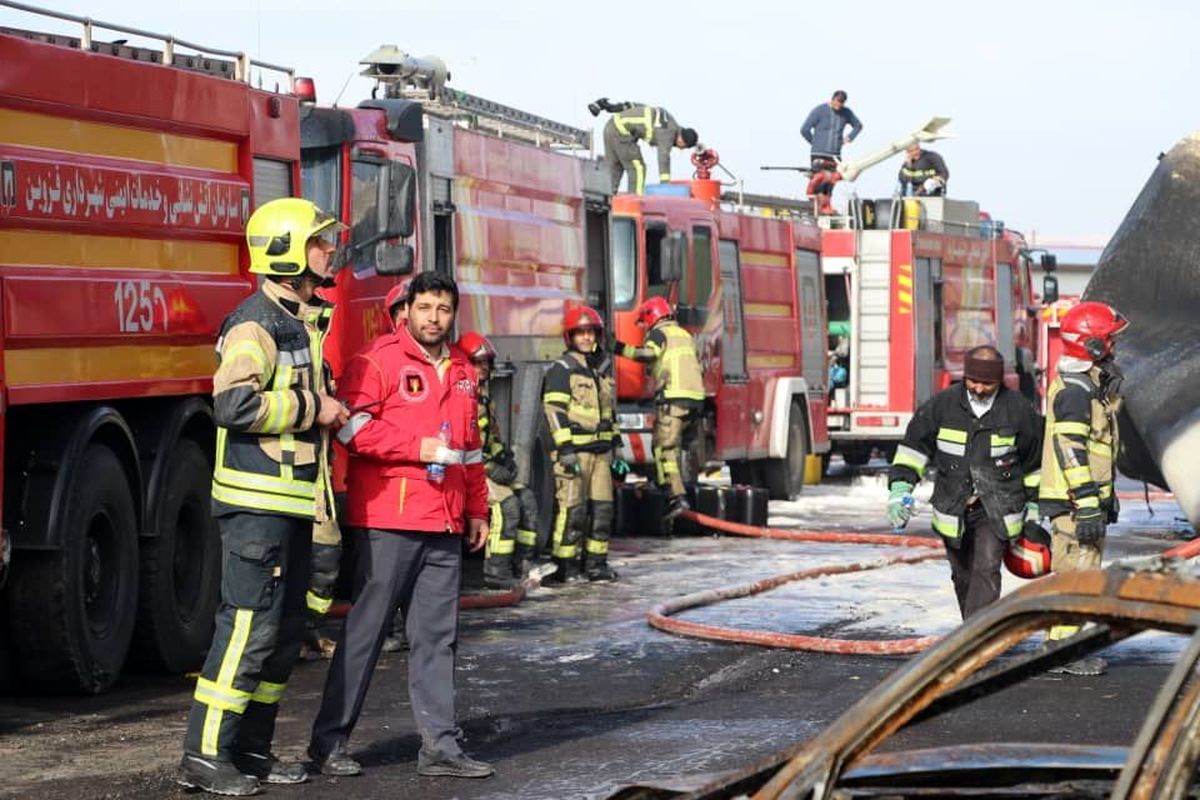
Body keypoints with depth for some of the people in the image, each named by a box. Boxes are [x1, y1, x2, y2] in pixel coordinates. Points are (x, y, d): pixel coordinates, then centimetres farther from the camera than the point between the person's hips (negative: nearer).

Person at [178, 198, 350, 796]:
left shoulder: (308, 321, 17)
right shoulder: (256, 325, -14)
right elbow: (233, 404, -27)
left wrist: (331, 409, 17)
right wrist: (312, 408, -19)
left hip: (294, 500, 10)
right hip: (257, 500, -10)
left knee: (285, 629, 11)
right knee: (249, 625, -10)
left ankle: (251, 748, 18)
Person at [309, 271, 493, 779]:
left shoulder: (461, 373, 18)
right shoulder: (379, 360, -5)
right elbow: (352, 427, -15)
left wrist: (476, 509, 21)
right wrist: (418, 447, -17)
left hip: (444, 527, 7)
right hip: (388, 521, -7)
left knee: (437, 636, 6)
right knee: (365, 630, -3)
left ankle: (439, 745, 9)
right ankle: (328, 741, 4)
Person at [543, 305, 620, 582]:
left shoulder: (602, 370, 18)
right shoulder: (562, 369, -5)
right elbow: (554, 410, -13)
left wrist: (616, 447, 22)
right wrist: (565, 449, -20)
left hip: (601, 451, 7)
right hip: (574, 450, -7)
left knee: (602, 509, 6)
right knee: (571, 510, -9)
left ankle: (596, 563, 14)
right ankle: (565, 567, -5)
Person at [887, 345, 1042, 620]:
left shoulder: (1018, 410, -5)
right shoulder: (943, 405, -4)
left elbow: (1035, 461, 8)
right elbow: (914, 445, 2)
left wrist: (1033, 506, 12)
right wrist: (900, 487, -10)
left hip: (997, 511, -3)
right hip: (953, 509, 3)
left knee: (987, 569, -17)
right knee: (963, 577, 14)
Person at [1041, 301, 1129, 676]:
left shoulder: (1090, 385, 17)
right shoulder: (1074, 391, -17)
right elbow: (1071, 452, -23)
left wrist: (1104, 499, 27)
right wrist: (1088, 507, -25)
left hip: (1088, 500, 11)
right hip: (1073, 503, -11)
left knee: (1080, 571, 15)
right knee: (1076, 571, -9)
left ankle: (1061, 644, 22)